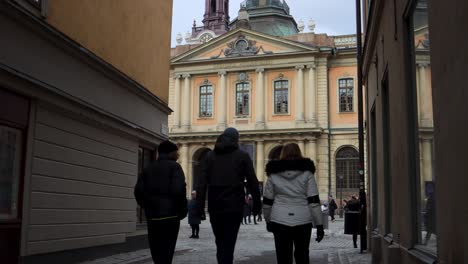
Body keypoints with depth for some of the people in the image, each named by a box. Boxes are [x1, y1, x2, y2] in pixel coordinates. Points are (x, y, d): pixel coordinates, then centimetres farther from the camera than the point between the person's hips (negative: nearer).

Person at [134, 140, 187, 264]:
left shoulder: (148, 168, 13)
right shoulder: (174, 166, -2)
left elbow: (138, 191, 4)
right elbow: (178, 190, -16)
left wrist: (147, 207, 13)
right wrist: (183, 211, -5)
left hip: (152, 216, 5)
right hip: (170, 215, -5)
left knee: (156, 250, 15)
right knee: (166, 251, -1)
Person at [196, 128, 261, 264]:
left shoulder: (210, 155, 10)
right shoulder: (242, 156, 3)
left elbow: (202, 182, 2)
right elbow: (252, 182, 0)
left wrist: (200, 204, 1)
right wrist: (257, 203, 6)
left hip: (215, 206, 3)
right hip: (234, 206, -3)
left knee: (220, 242, 18)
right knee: (228, 243, -1)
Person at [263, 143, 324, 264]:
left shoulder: (274, 173, 5)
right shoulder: (306, 172, 1)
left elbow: (267, 201, 8)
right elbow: (313, 200, -4)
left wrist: (268, 220, 20)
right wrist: (319, 225, -1)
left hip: (280, 220, 0)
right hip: (303, 220, 0)